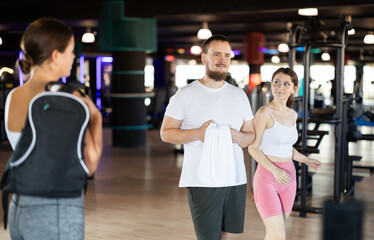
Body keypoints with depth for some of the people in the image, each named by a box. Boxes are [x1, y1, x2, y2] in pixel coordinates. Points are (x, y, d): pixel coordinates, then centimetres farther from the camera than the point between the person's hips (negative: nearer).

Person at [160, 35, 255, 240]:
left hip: (235, 179, 5)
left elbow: (251, 135, 14)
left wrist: (237, 137, -9)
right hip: (202, 180, -4)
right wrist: (197, 133, -17)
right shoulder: (186, 95, -1)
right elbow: (166, 133, -2)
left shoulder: (239, 95, 12)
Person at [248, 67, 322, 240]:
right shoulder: (264, 112, -12)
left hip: (288, 179, 7)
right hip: (266, 179, -7)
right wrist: (275, 170, -22)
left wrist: (306, 160, 12)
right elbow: (253, 148, -12)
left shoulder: (293, 115, 8)